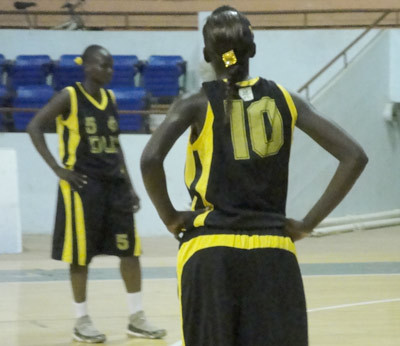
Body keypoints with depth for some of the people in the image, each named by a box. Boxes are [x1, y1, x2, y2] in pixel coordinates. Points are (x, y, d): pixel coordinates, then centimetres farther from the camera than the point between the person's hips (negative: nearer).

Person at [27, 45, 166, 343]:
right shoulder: (69, 97, -8)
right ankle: (82, 320, 10)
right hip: (83, 185, -6)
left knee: (131, 249, 4)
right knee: (82, 254, 0)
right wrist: (58, 169, -14)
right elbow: (35, 127, -11)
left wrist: (129, 184, 14)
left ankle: (137, 318, 11)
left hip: (114, 183, 6)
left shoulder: (111, 98, 11)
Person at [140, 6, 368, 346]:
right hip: (272, 251, 2)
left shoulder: (198, 104, -2)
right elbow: (354, 157, 1)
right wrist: (308, 223, 3)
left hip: (211, 251, -2)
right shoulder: (284, 100, 6)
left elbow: (150, 160, -18)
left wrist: (170, 217, -3)